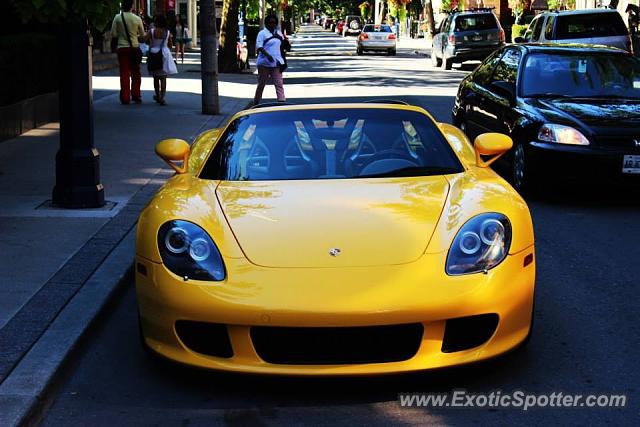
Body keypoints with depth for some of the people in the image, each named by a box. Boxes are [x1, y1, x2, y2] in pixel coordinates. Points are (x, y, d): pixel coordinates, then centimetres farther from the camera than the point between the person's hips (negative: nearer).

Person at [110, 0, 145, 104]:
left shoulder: (118, 18, -5)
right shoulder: (137, 18, -4)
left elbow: (113, 34, -4)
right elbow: (142, 34, 6)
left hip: (122, 48, 0)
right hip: (135, 47, 0)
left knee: (124, 73, 4)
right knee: (135, 72, 12)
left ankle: (125, 98, 3)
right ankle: (136, 96, 15)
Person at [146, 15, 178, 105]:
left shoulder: (151, 31, -9)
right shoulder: (168, 32, -3)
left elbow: (146, 41, -11)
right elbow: (170, 45, 4)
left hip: (153, 54, 0)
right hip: (164, 54, 0)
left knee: (156, 77, 15)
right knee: (163, 77, 2)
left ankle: (158, 96, 26)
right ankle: (162, 98, -7)